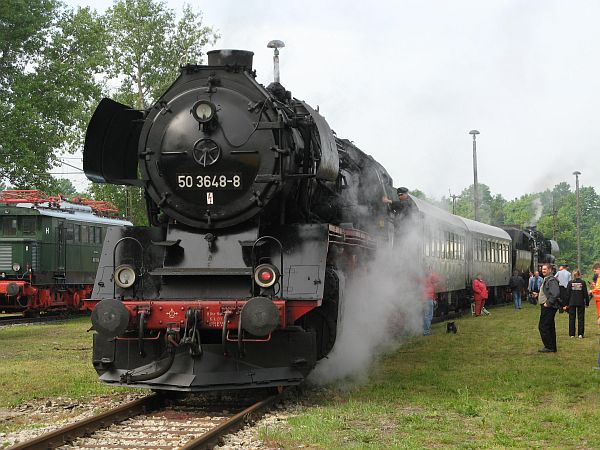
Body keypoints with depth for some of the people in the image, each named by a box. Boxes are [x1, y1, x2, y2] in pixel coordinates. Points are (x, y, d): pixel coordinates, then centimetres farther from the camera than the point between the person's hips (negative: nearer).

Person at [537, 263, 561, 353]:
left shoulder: (551, 280, -16)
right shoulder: (546, 280, 17)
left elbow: (556, 293, -27)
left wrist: (548, 303, -23)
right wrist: (538, 295, 15)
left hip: (549, 307, -11)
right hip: (545, 307, 11)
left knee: (543, 327, -9)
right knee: (550, 327, 14)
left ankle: (549, 347, -5)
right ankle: (552, 347, 20)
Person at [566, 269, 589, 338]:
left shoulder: (570, 283, -4)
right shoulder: (583, 282, -4)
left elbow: (567, 294, -2)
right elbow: (585, 294, -1)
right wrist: (587, 302, 9)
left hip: (572, 303, 0)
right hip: (581, 303, 0)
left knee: (572, 318, 7)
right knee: (581, 318, 6)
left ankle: (572, 334, 7)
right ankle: (580, 334, 1)